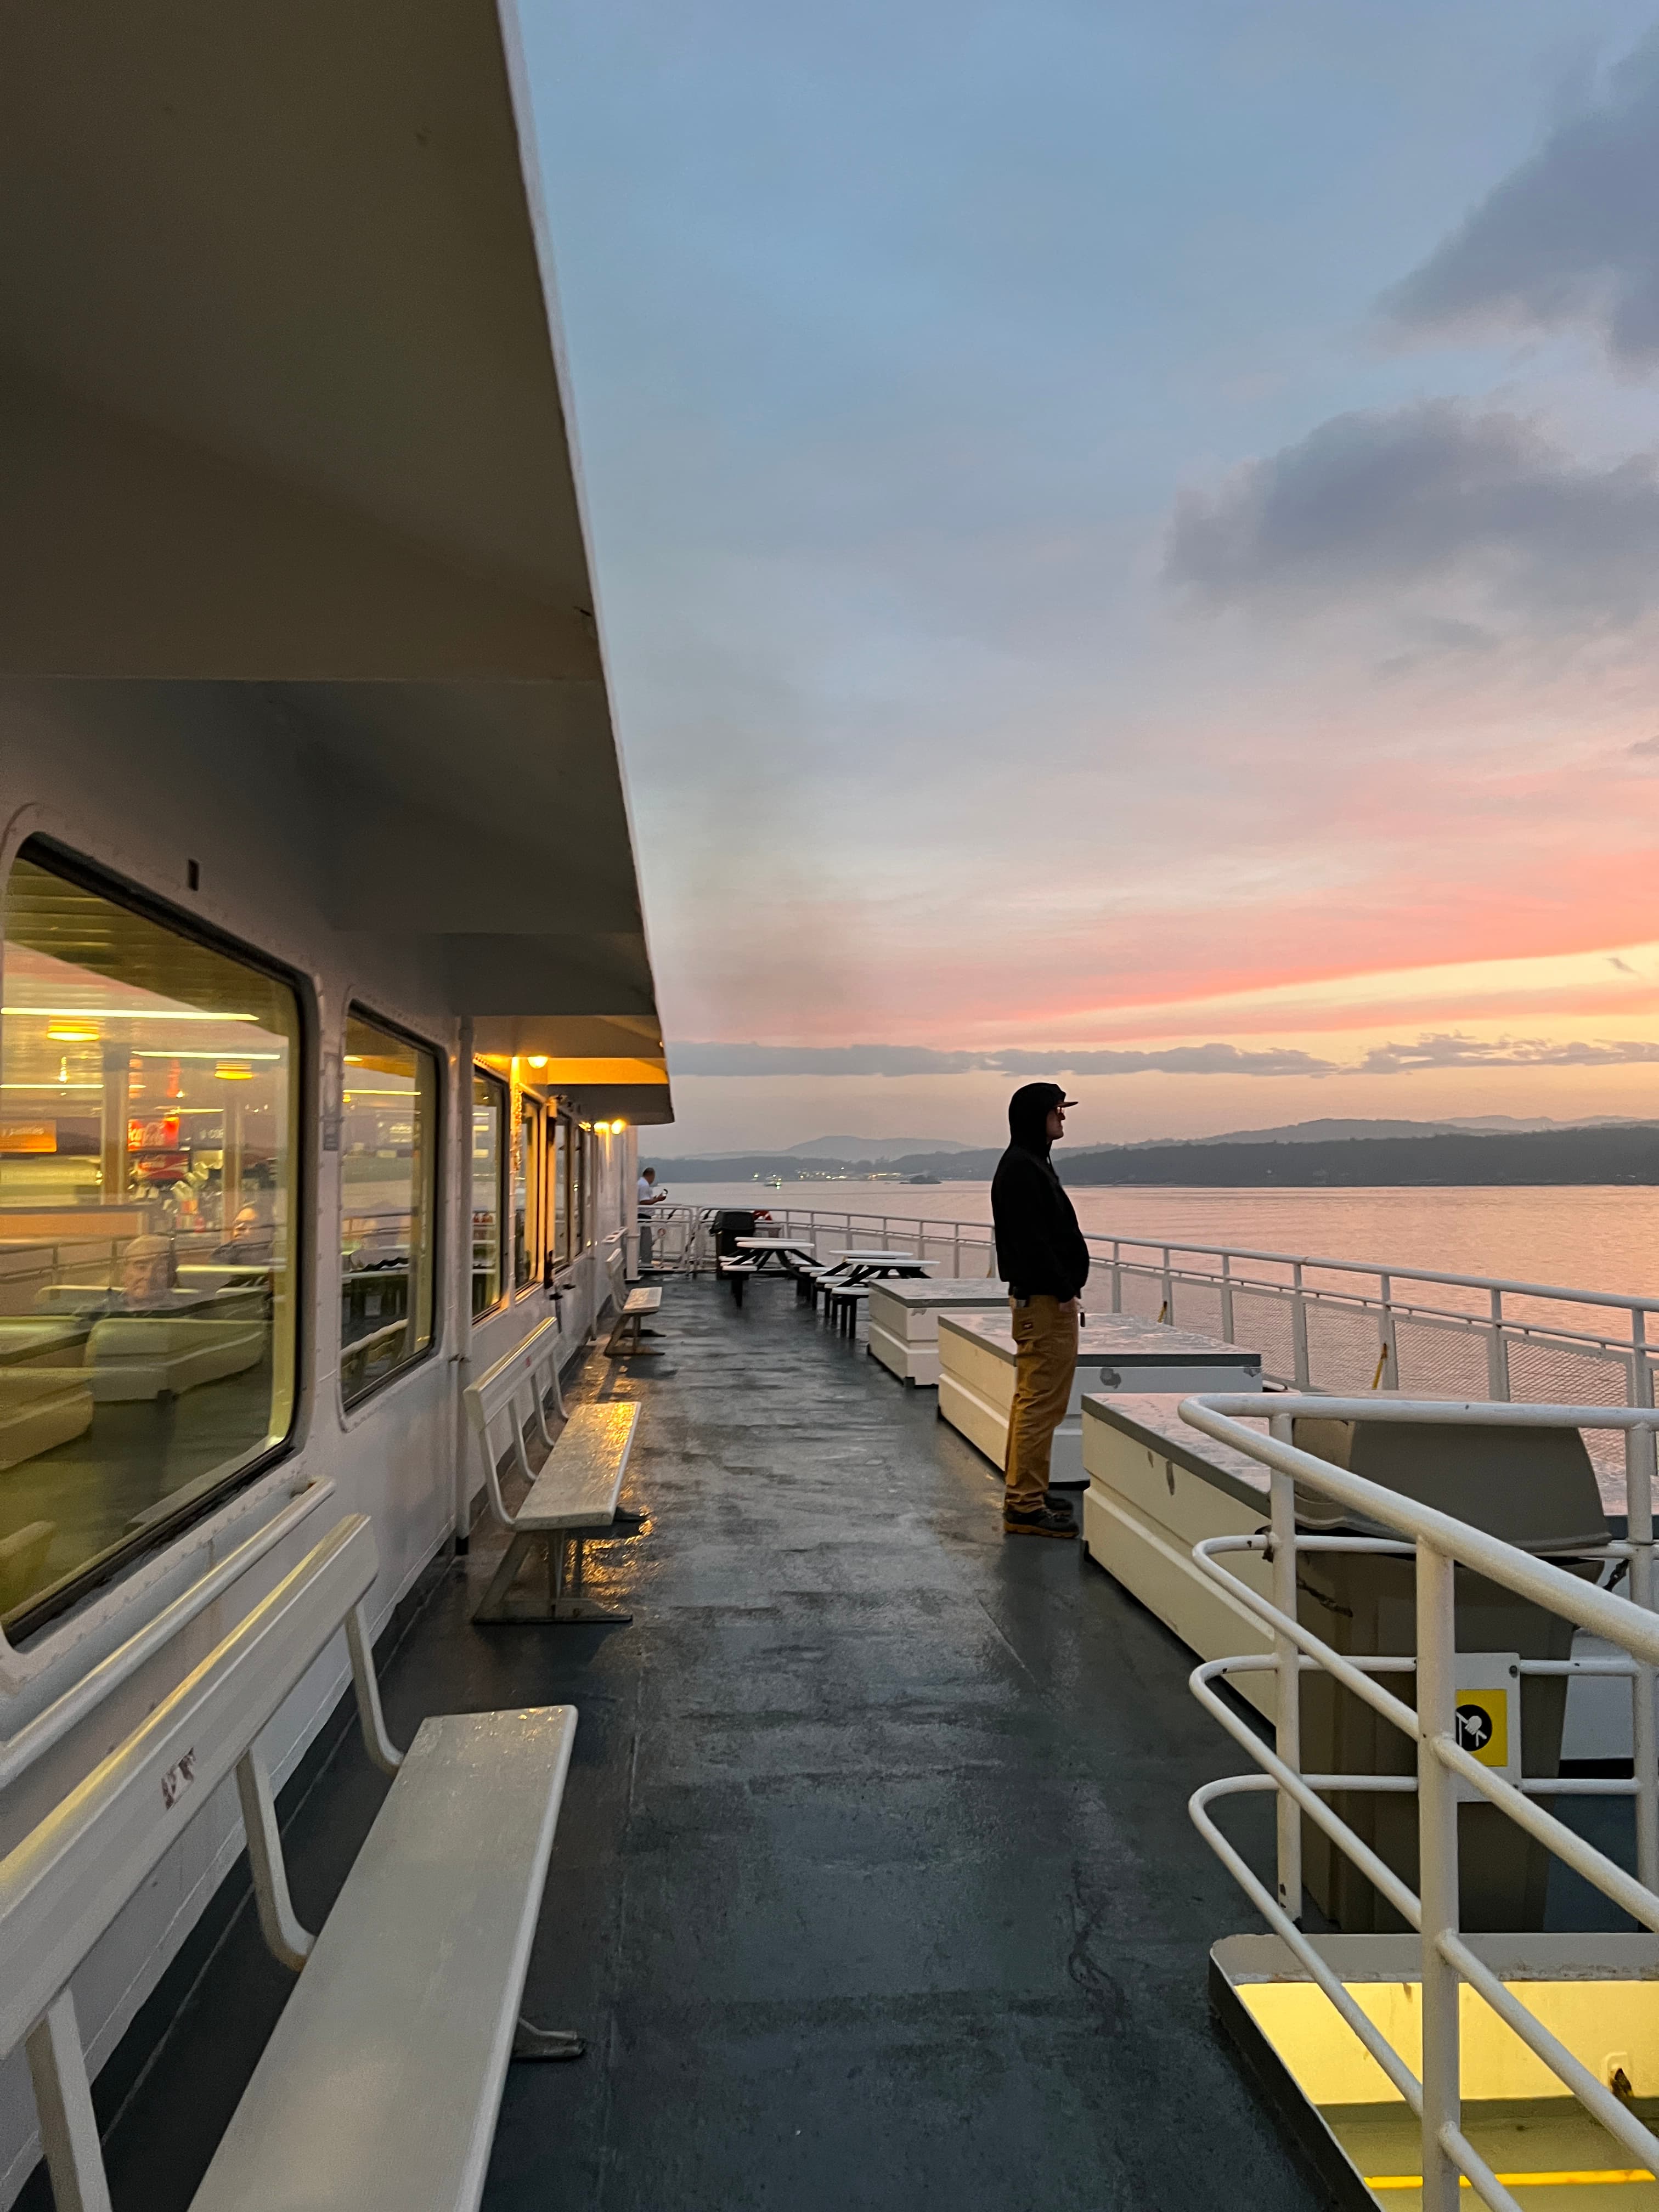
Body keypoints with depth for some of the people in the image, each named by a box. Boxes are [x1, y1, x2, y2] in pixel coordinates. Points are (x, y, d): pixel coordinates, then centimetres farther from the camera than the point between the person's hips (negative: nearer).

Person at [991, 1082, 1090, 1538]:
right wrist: (1063, 1291, -19)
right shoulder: (1021, 1168, -15)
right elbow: (1031, 1240, -22)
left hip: (1038, 1297, 11)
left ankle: (1022, 1496, 23)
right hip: (1043, 1300, -11)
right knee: (1042, 1403, -8)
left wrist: (1064, 1289, 17)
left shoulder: (1032, 1163, 19)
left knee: (1031, 1400, 15)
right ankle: (1026, 1506, -4)